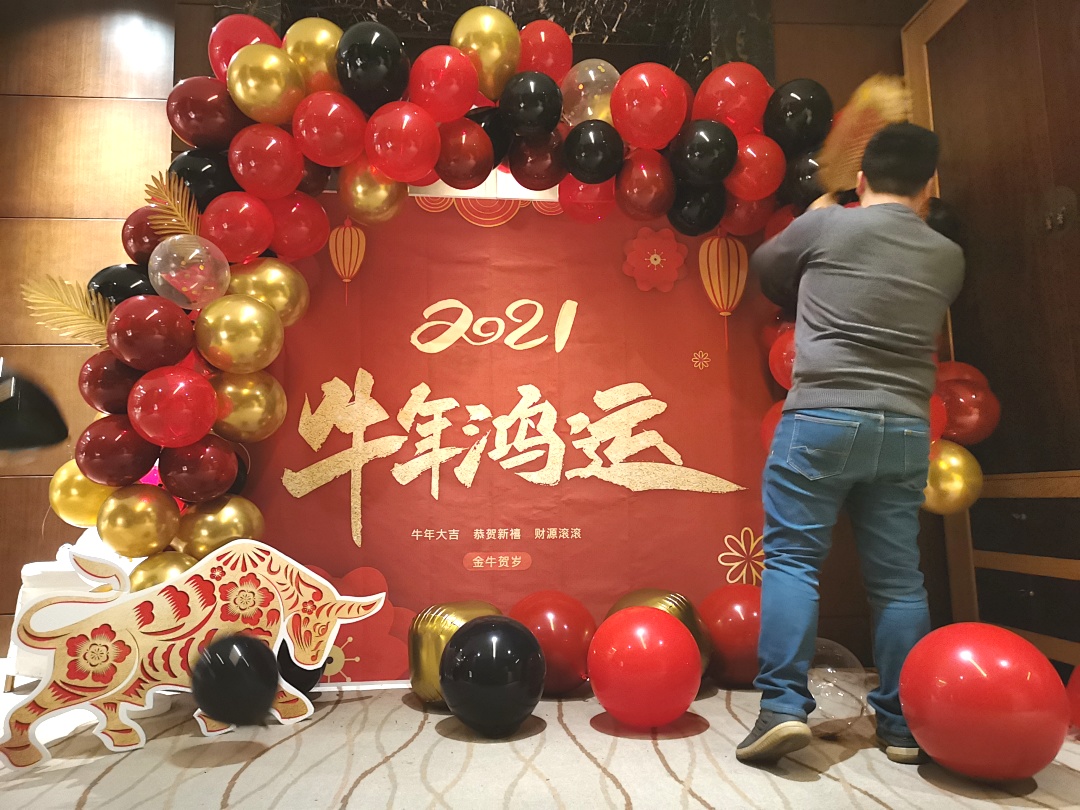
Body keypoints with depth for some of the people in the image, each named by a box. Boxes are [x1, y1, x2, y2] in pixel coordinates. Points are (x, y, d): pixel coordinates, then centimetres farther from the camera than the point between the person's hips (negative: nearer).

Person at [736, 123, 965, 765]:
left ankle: (783, 707, -6)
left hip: (823, 417, -4)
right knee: (898, 577, 9)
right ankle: (904, 726, 17)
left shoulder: (826, 225, 4)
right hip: (906, 429, 4)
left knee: (793, 559, 0)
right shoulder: (948, 257, 14)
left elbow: (766, 268, 20)